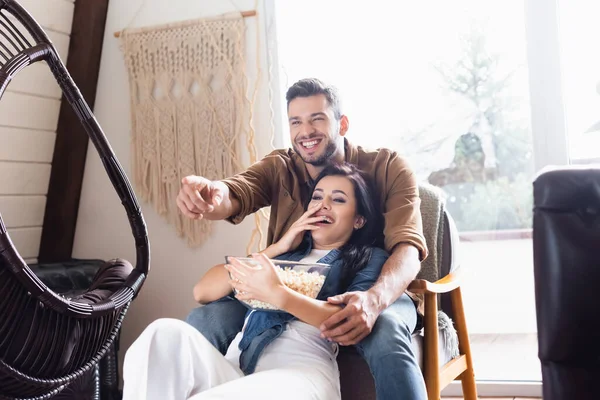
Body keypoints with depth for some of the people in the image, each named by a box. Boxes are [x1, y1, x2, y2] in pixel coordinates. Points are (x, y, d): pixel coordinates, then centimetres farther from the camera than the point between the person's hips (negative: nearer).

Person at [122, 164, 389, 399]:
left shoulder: (370, 258, 17)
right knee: (167, 334, -28)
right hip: (235, 366, 6)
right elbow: (203, 292, 17)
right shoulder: (286, 251, 28)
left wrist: (278, 295, -20)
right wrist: (276, 249, 11)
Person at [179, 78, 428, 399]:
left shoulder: (388, 168, -4)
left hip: (370, 292, -2)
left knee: (385, 333, -37)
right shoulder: (278, 168, 3)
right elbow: (233, 197, -17)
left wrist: (374, 299, -39)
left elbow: (407, 247, -16)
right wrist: (213, 195, -44)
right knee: (201, 323, -21)